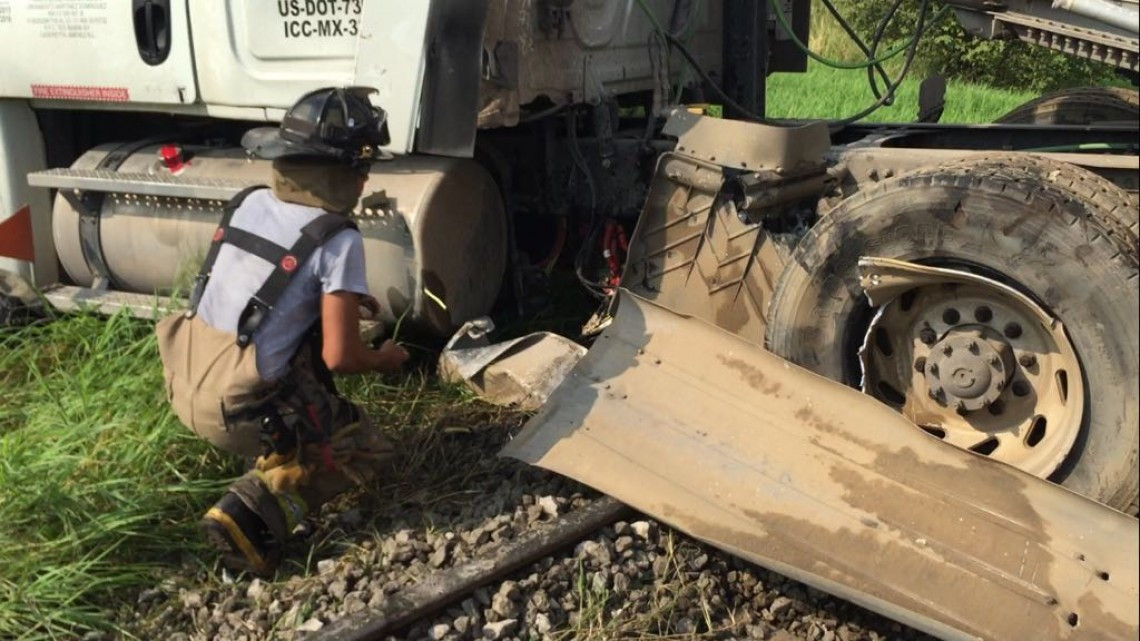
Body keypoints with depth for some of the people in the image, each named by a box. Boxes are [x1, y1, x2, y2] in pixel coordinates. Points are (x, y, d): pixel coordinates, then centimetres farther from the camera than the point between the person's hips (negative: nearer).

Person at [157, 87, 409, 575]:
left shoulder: (246, 203, 3)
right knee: (368, 451, 14)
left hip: (185, 389, 7)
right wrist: (386, 361, 5)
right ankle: (257, 511, -9)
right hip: (243, 412, -7)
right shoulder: (338, 241, -17)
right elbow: (339, 357, -17)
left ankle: (273, 456, 23)